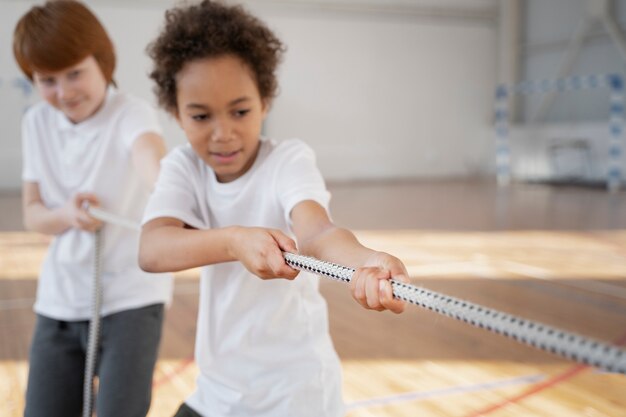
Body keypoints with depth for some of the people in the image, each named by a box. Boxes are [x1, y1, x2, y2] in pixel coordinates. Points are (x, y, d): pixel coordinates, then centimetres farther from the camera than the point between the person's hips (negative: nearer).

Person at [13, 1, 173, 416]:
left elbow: (152, 158, -40)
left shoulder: (132, 113, -16)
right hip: (59, 301, 5)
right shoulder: (36, 123, 2)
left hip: (130, 298, -5)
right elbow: (32, 212, 5)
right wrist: (65, 215, -19)